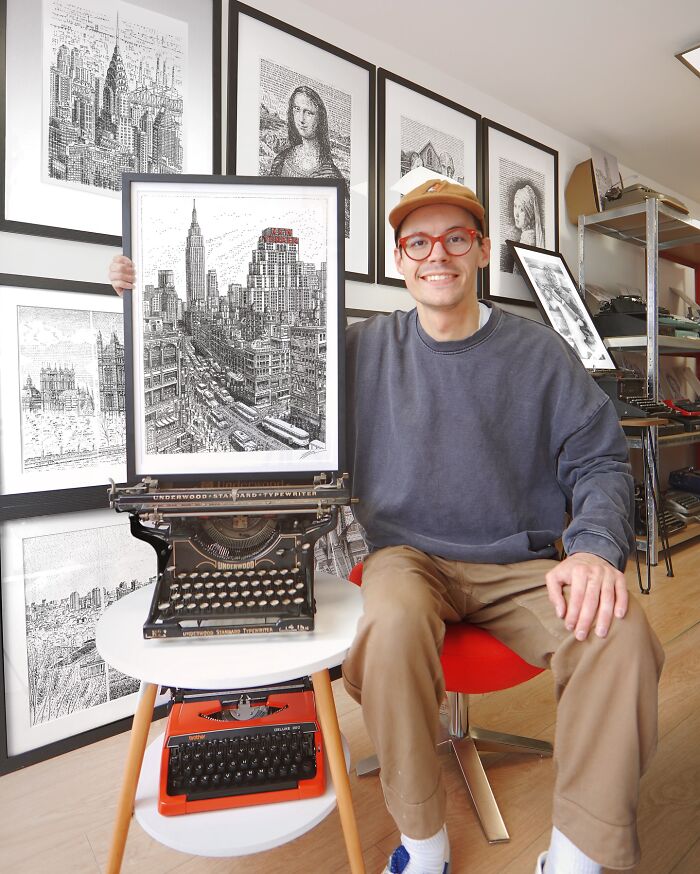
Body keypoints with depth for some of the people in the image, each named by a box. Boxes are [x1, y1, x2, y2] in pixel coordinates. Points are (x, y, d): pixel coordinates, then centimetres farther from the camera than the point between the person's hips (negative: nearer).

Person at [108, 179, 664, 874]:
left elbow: (598, 464, 3)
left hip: (519, 566, 1)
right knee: (393, 621, -34)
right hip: (409, 554, 0)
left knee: (622, 633, -27)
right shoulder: (365, 348, 4)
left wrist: (594, 549, -17)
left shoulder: (539, 353, 5)